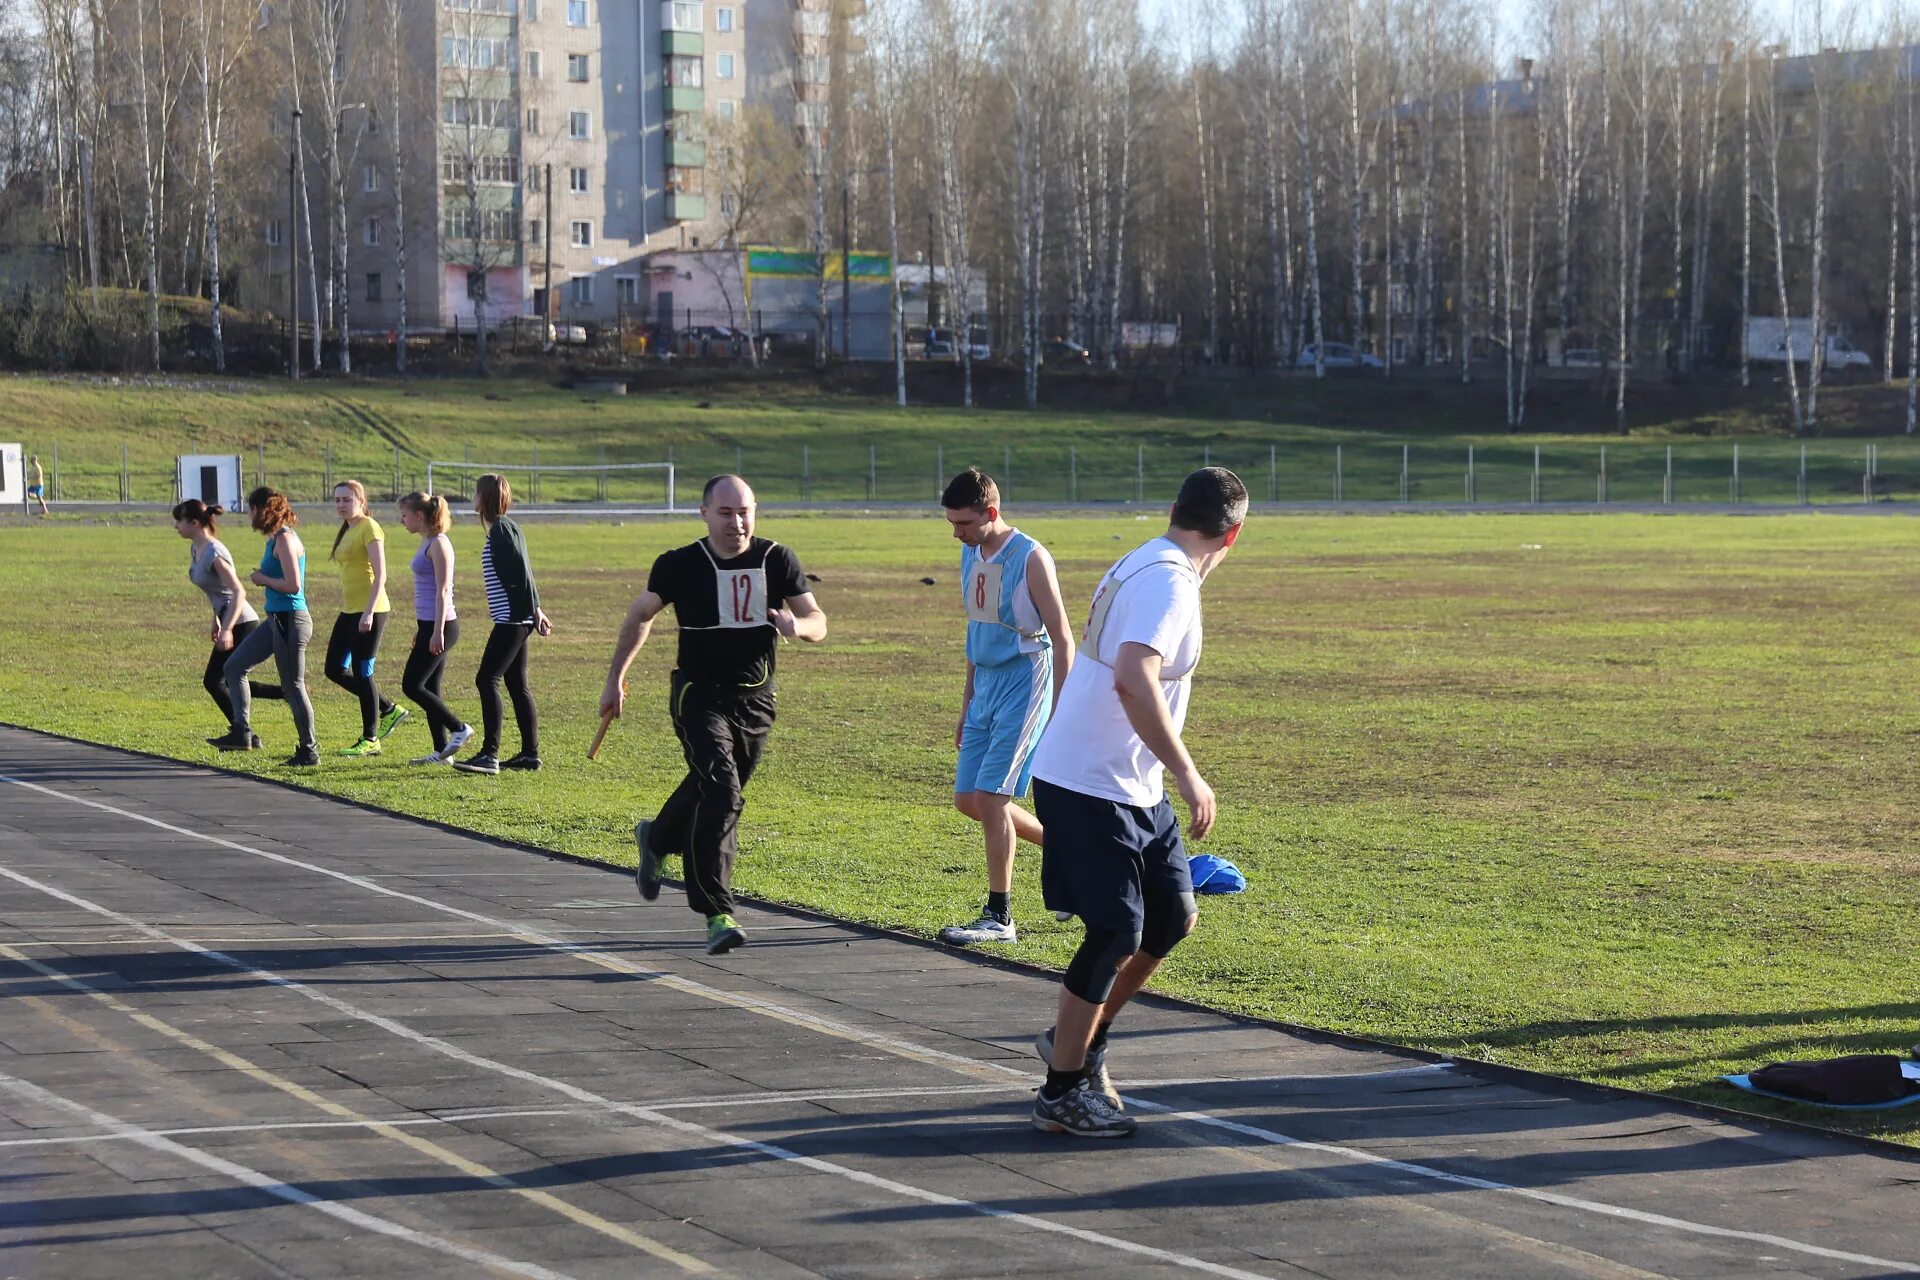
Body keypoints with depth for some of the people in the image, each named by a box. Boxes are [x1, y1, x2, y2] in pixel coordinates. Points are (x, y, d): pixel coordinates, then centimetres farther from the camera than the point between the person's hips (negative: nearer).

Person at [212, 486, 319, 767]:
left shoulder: (285, 540, -17)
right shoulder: (275, 539, 12)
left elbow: (293, 585, -23)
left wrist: (263, 579, -10)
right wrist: (262, 578, 2)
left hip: (290, 619, -10)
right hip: (277, 619, 10)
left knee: (293, 686, -2)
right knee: (234, 666, 13)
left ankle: (309, 751, 6)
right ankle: (242, 731, 13)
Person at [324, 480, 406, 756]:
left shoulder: (369, 528, -11)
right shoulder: (346, 532, 16)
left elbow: (380, 574, -17)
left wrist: (368, 612, -24)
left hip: (369, 611, -10)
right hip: (349, 610, 10)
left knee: (362, 674, -5)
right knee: (335, 669, 10)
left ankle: (370, 740, 3)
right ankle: (388, 710, 21)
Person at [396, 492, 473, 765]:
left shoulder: (438, 544, -13)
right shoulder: (426, 543, 15)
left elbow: (443, 590, -18)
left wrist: (437, 632, -21)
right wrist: (420, 629, 25)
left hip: (440, 626, -10)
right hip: (428, 624, 10)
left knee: (412, 685, -9)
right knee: (428, 688, 9)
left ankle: (459, 728, -3)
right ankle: (441, 751, 11)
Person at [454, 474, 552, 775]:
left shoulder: (502, 529, -13)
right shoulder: (502, 528, 17)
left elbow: (522, 571, -19)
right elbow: (522, 572, 18)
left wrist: (534, 611, -18)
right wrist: (535, 611, 18)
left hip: (512, 618, -10)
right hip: (516, 618, 10)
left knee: (487, 679, -11)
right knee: (516, 684, 12)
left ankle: (490, 755, -15)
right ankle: (530, 753, 15)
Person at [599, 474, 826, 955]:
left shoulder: (778, 561, -1)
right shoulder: (680, 565, -7)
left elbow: (819, 623, 2)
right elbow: (640, 616, 9)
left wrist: (796, 625, -22)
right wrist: (616, 679, 11)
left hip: (756, 700, 4)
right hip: (699, 695, -4)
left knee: (710, 791, 19)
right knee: (721, 795, -21)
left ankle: (655, 839, 52)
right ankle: (717, 914, -21)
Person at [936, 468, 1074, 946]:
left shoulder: (1030, 559, -15)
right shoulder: (970, 555, 9)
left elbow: (1062, 639, -13)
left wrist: (1062, 715, -16)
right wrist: (967, 703, 22)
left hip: (1025, 684, -8)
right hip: (986, 687, 8)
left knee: (989, 796, -12)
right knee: (968, 799, 7)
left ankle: (999, 917, -4)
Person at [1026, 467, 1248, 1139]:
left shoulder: (1140, 565, 12)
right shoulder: (1168, 581, -18)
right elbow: (1133, 679, -32)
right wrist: (1188, 775, -29)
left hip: (1131, 788, 10)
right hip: (1090, 787, -10)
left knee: (1174, 916, 13)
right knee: (1116, 932, -6)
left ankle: (1078, 1038, 26)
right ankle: (1063, 1090, 5)